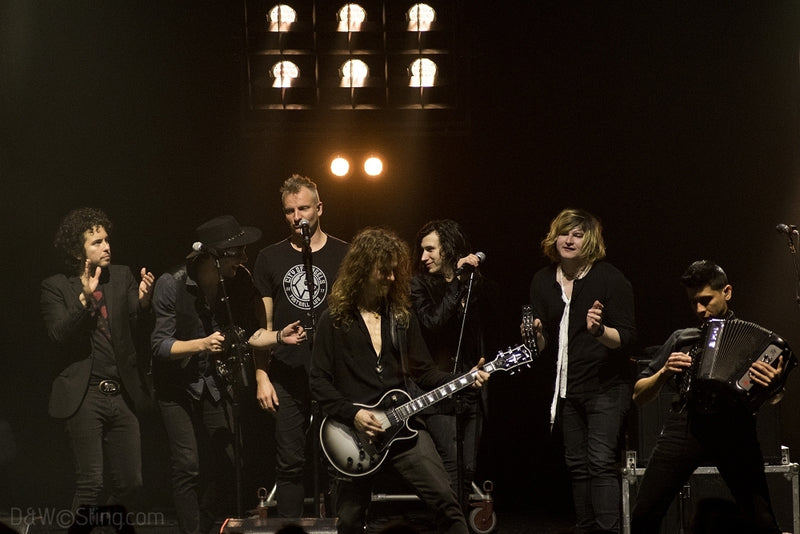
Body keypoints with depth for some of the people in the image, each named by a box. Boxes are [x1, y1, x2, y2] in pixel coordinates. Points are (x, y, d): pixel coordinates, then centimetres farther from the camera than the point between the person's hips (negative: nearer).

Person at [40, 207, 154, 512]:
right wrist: (84, 298, -21)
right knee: (90, 485, -9)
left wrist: (142, 303, -11)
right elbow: (58, 336, -11)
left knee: (130, 486, 3)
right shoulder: (56, 288, 2)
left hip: (122, 394, 4)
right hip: (85, 396, -4)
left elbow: (139, 335, 8)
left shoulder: (122, 277, 11)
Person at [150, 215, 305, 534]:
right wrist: (202, 344, -31)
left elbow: (247, 334, 4)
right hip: (178, 386, -4)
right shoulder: (172, 285, -18)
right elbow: (160, 345, -17)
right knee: (188, 466, -12)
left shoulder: (239, 282, -7)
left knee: (225, 466, 1)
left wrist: (279, 336, -14)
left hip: (217, 385, 4)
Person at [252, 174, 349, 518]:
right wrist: (261, 376, 2)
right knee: (290, 464, 2)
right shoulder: (270, 259, 9)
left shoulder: (344, 255, 4)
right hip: (287, 380, 1)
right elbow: (263, 323, 9)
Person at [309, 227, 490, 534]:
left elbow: (424, 372, 9)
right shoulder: (334, 320, -2)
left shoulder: (402, 315, 9)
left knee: (445, 500, -12)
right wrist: (352, 414, -16)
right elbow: (319, 382, -4)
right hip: (355, 434, -3)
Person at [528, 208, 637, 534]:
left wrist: (599, 330, -31)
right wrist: (536, 335, -12)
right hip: (567, 389, 6)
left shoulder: (610, 279, -8)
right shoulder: (543, 282, 7)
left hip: (606, 387, -6)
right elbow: (543, 345, 12)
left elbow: (626, 338, -11)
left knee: (601, 462, -14)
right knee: (576, 464, 9)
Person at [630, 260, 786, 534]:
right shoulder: (681, 339, 22)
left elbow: (773, 399, 10)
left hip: (733, 424, -1)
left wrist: (772, 383, -13)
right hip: (686, 424, 2)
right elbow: (639, 396, 23)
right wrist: (664, 372, 4)